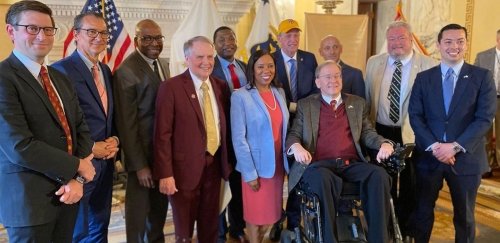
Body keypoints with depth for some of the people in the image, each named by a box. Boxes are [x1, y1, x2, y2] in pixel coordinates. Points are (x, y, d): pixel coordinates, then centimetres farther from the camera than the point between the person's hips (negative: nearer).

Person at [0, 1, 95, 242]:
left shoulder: (60, 78, 10)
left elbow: (81, 129, 7)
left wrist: (77, 179, -7)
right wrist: (77, 167, -13)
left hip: (67, 191, 7)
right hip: (29, 199, -7)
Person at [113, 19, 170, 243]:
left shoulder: (164, 64, 8)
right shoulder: (126, 71, -17)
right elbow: (127, 124, -18)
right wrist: (139, 165, -17)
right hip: (143, 152, -7)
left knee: (160, 206, 21)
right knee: (139, 207, 11)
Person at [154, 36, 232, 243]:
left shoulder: (221, 86, 4)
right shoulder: (171, 87, -12)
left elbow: (225, 127, 10)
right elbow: (163, 134, -14)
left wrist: (226, 161, 8)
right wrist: (165, 174, -17)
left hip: (214, 164, 5)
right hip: (185, 167, -4)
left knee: (210, 226, 21)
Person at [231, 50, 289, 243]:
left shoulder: (280, 92, 6)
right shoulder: (240, 96, -12)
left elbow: (283, 129, 10)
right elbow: (238, 138, -14)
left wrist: (286, 160, 4)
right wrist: (249, 172, -15)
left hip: (278, 164, 5)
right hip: (256, 165, -5)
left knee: (272, 212, 16)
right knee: (256, 214, 9)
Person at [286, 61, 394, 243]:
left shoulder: (357, 103, 23)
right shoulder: (305, 105, 16)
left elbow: (367, 133, 17)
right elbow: (293, 134, 10)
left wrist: (384, 143, -6)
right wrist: (296, 146, -16)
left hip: (351, 164, 3)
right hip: (320, 164, -2)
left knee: (379, 174, -29)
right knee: (321, 178, -38)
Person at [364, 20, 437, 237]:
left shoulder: (429, 65, -8)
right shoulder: (374, 63, 3)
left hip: (413, 135, -3)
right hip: (381, 133, 3)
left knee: (410, 186, 14)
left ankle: (406, 230, 35)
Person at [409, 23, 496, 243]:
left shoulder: (482, 77, -1)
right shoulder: (423, 78, 4)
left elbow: (485, 118, -8)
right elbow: (415, 116, -3)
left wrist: (456, 146, -18)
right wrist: (434, 146, -15)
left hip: (466, 157, -1)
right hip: (428, 156, 1)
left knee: (464, 215, 16)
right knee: (423, 211, 13)